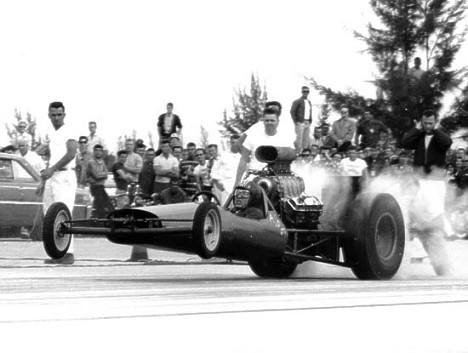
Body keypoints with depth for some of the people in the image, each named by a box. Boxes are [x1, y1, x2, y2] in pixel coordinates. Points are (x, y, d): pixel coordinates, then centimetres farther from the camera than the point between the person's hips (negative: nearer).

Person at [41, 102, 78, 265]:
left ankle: (68, 253, -17)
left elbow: (71, 154, -20)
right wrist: (45, 174, 24)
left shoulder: (68, 132, -7)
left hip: (64, 176, -9)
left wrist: (52, 169, -24)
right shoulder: (52, 134, 19)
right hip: (52, 178, 9)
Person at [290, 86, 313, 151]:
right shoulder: (297, 101, -4)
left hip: (307, 124, 7)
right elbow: (292, 112, -7)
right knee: (299, 138, -8)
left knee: (307, 139, 5)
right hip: (300, 123, -7)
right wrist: (295, 122, -11)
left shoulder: (309, 102, 17)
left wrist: (310, 121, 13)